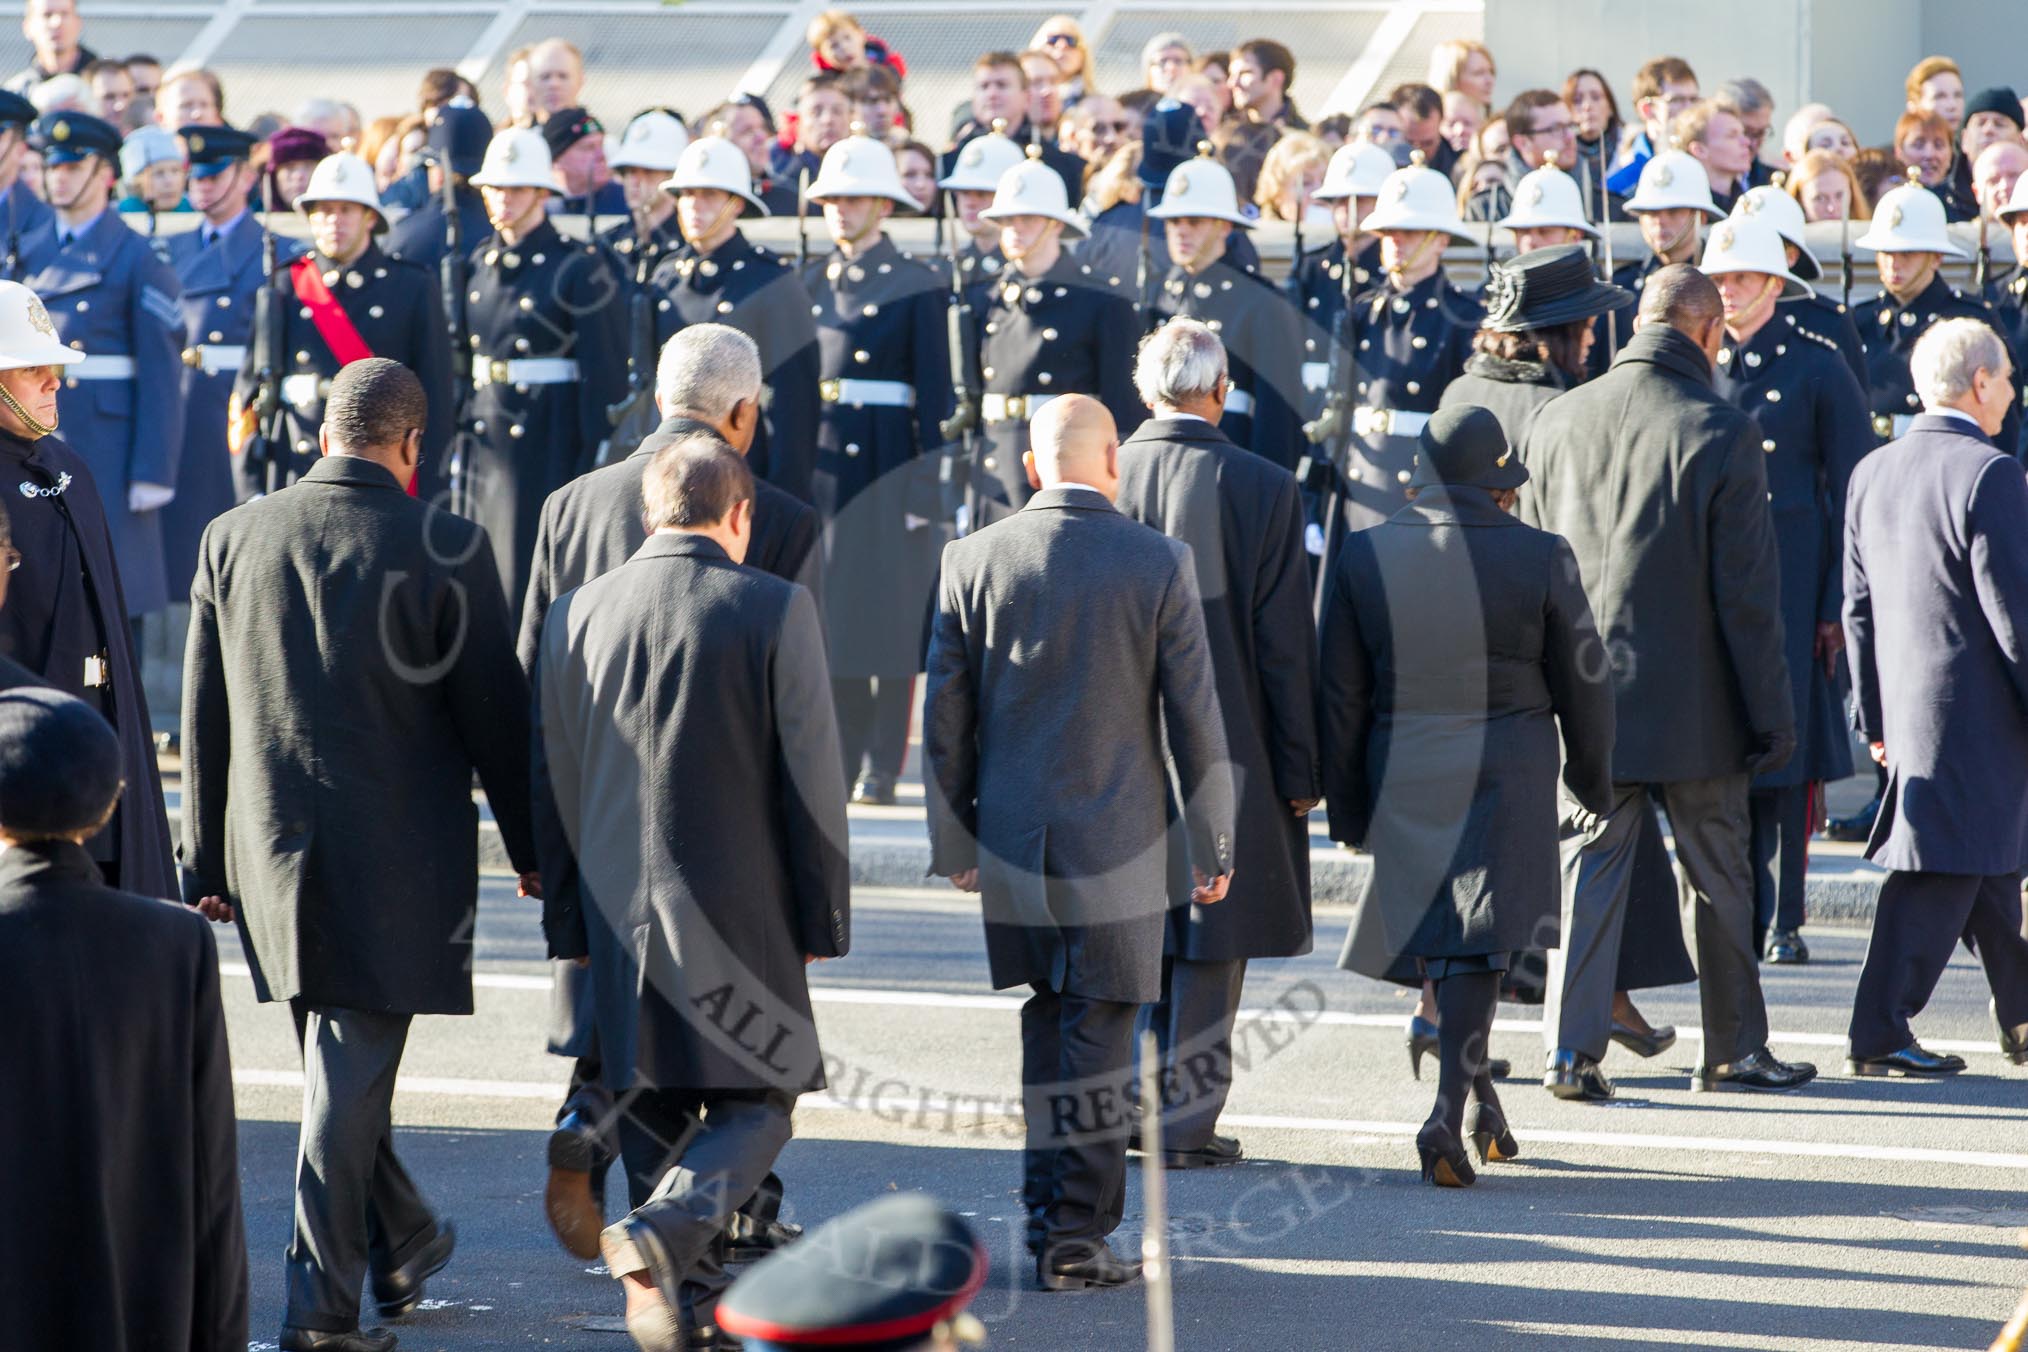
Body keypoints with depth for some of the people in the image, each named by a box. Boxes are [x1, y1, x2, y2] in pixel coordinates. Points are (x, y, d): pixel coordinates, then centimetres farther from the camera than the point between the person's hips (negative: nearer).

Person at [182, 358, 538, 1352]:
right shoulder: (442, 547, -12)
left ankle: (401, 1245, 37)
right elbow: (494, 712, -6)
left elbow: (204, 718, 5)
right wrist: (531, 848, 6)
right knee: (351, 1073, 0)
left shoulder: (233, 538, 0)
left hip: (271, 850, 4)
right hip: (396, 859, -4)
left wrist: (206, 862, 13)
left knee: (342, 1064, 20)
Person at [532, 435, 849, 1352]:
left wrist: (568, 921, 16)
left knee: (653, 1109, 15)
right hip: (737, 913, -4)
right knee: (756, 1106, 4)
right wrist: (823, 915, 1)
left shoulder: (577, 615, 5)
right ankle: (664, 1232, -21)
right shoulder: (774, 611, -7)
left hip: (618, 912, 4)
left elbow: (554, 784, 9)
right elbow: (813, 780, -7)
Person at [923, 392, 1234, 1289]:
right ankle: (1075, 1237, 0)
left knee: (1047, 1021, 17)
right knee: (1098, 1033, 1)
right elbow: (1194, 718, -5)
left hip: (1011, 840, 3)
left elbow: (945, 717, 2)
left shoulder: (973, 561, -1)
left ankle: (1051, 1207, 21)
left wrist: (952, 842, 11)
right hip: (1117, 838, -3)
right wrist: (1212, 846, 4)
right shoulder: (1160, 565, -7)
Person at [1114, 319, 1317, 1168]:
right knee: (1208, 941, 4)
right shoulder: (1262, 490, -10)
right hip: (1226, 747, -3)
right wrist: (1299, 771, -1)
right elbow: (1285, 645, -8)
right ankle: (1185, 1121, 5)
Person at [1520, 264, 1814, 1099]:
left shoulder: (1555, 423, 0)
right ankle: (1734, 1050, 20)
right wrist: (1772, 715, -3)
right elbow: (1747, 595, -11)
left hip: (1586, 696, 3)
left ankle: (1571, 1048, -1)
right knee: (1719, 879, 11)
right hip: (1692, 705, -3)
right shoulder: (1721, 435, -13)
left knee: (1587, 873, 7)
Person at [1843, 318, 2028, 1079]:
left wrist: (1875, 718, 18)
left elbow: (1859, 607, 13)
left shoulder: (1871, 474, 9)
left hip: (1907, 702, 8)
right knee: (1941, 869, -5)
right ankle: (1881, 1034, -6)